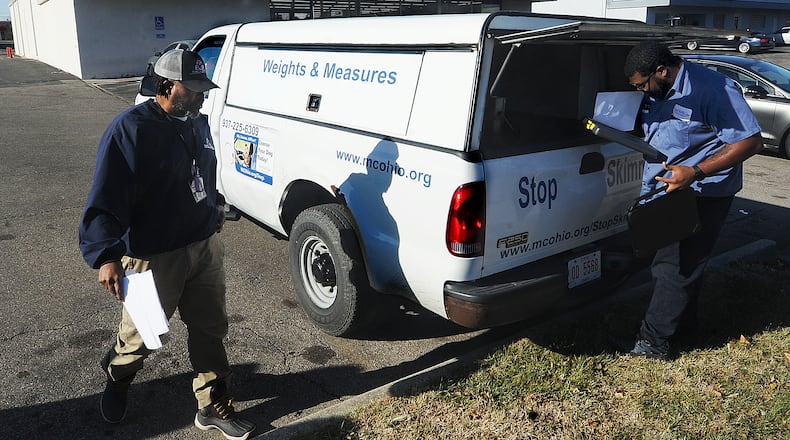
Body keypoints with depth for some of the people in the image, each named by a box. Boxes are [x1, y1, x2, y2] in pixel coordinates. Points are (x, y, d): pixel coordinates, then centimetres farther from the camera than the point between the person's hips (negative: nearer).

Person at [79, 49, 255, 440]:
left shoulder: (197, 122, 7)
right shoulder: (130, 129, -18)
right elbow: (105, 199, -22)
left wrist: (214, 207, 29)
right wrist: (106, 256, -29)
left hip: (205, 247, 6)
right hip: (155, 257, -6)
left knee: (210, 329, 13)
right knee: (141, 335, 13)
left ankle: (213, 407, 29)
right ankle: (117, 379, 47)